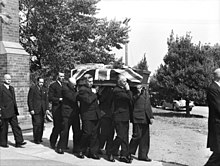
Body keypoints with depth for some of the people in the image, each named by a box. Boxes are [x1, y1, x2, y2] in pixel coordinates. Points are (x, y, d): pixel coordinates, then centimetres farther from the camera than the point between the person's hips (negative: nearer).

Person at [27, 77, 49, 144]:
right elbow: (30, 100, -4)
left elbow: (46, 100, 15)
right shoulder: (32, 88, -2)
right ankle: (36, 139, 0)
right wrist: (31, 109, -10)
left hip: (42, 110, 5)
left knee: (41, 124, 4)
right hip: (35, 110, -5)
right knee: (37, 124, -9)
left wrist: (47, 108, 6)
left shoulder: (44, 89, 14)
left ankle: (40, 138, 13)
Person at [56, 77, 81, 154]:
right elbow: (73, 97, -21)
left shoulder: (74, 89, 13)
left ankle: (76, 148, 17)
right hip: (67, 114, -7)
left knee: (77, 132, 8)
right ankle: (60, 148, 11)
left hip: (75, 113, 7)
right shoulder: (65, 89, -11)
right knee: (65, 131, -2)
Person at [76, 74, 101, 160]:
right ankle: (81, 151, 11)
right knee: (87, 133, -6)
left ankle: (93, 152, 13)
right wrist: (94, 94, -9)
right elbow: (88, 100, -21)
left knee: (94, 134, 7)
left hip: (95, 115, 8)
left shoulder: (90, 89, 18)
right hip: (87, 115, -8)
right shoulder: (82, 90, -10)